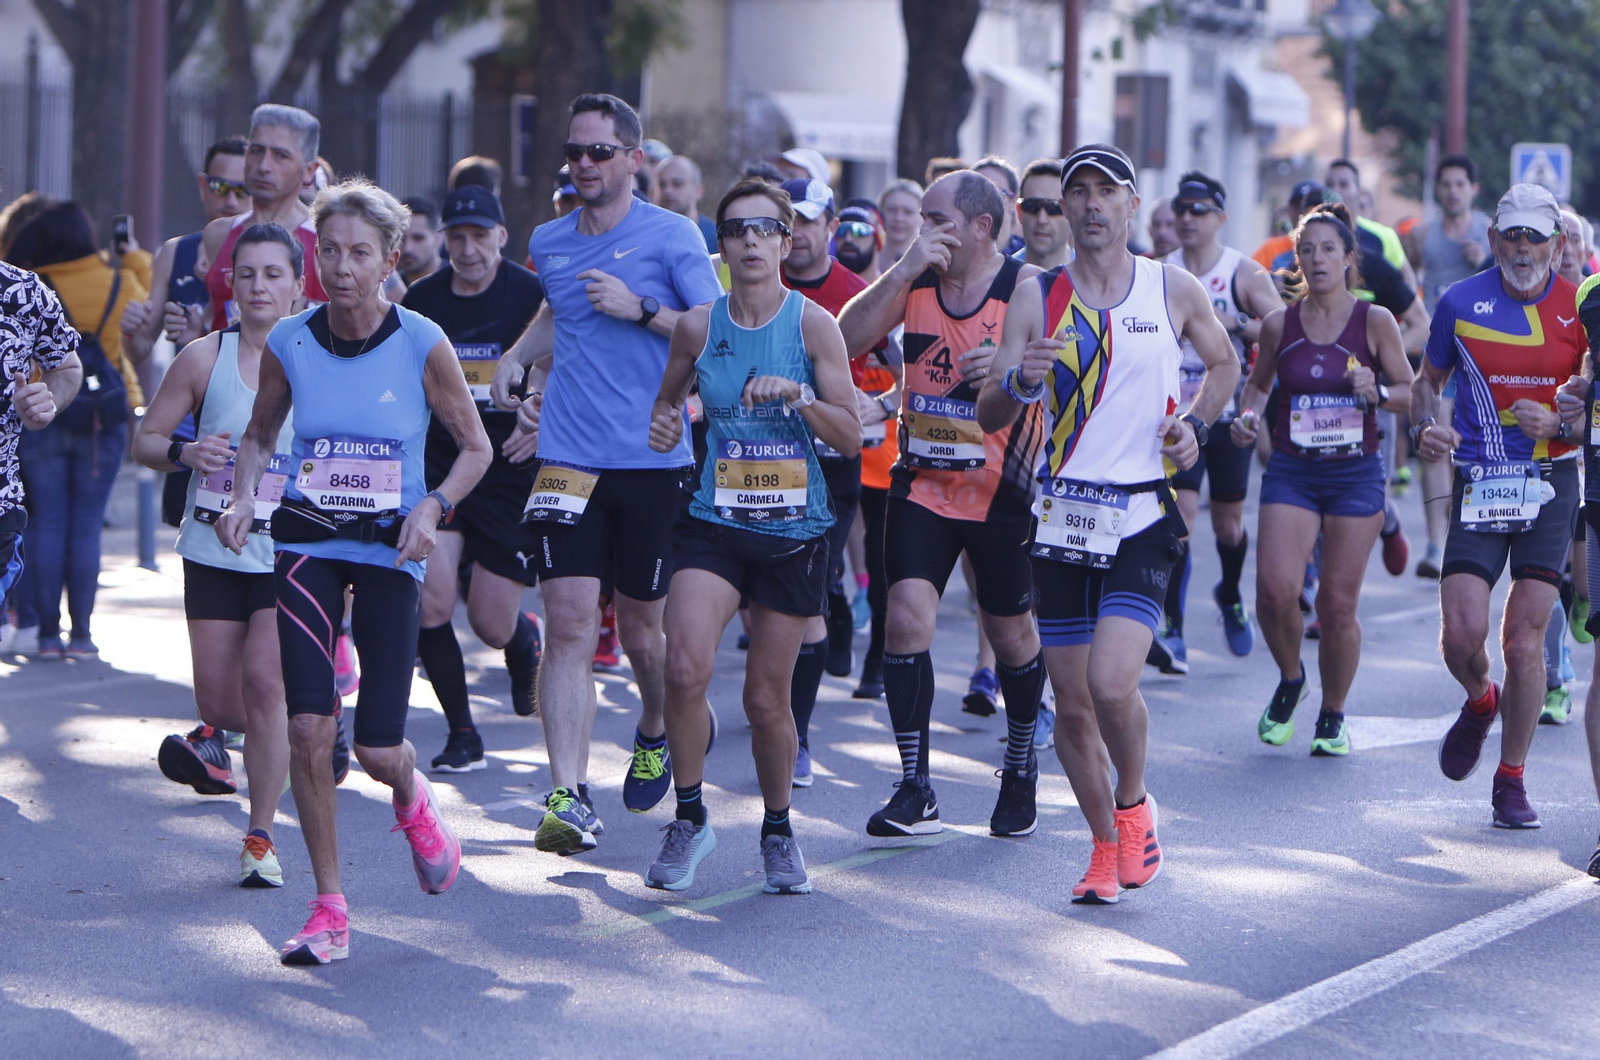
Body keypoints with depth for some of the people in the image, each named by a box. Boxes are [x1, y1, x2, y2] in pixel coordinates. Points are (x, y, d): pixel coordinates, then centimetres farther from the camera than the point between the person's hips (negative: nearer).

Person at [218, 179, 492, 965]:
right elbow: (258, 436, 13)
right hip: (306, 542, 1)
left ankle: (411, 797, 37)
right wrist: (243, 497, -7)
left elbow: (475, 447, 0)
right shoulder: (287, 344, -5)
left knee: (377, 748, -2)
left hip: (389, 548, -1)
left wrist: (433, 508, -17)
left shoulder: (422, 345, -10)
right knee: (308, 729, -10)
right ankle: (329, 908, 3)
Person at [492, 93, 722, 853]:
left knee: (641, 631, 8)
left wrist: (641, 309, -16)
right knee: (568, 626, -10)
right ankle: (569, 798, -15)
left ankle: (655, 733, 41)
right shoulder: (549, 243, 12)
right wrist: (521, 357, 17)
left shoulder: (673, 235, -2)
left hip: (653, 462, -3)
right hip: (568, 459, 3)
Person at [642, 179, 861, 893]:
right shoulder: (698, 326, 1)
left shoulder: (814, 323, -4)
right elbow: (668, 399, 21)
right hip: (714, 520, 1)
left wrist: (800, 397, -20)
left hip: (796, 530, -1)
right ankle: (689, 818, -1)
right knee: (686, 669, -20)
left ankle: (778, 831, 28)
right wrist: (664, 427, -1)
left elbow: (851, 439, -4)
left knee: (768, 696, 5)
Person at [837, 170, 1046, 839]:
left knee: (1010, 634, 10)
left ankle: (1020, 770, 34)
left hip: (1002, 491, -2)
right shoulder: (914, 281, 2)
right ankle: (914, 792, -7)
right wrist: (906, 269, -20)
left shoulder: (1028, 289, -8)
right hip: (922, 485, 2)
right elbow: (846, 341, -10)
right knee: (907, 616, -13)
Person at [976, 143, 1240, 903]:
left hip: (1142, 517, -2)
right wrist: (1020, 383, -22)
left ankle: (1133, 803, 10)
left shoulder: (1174, 290, 3)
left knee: (1112, 684, -19)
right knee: (1072, 702, 4)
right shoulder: (1037, 297, 3)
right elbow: (989, 417, 0)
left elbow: (1224, 363, 22)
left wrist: (1195, 423, 3)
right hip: (1062, 514, 2)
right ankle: (1107, 847, 24)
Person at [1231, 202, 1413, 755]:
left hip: (1356, 472, -1)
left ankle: (1333, 715, 20)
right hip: (1291, 471, 1)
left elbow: (1411, 392, 4)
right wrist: (1247, 417, -3)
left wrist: (1378, 394, -17)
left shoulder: (1375, 321, -3)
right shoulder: (1279, 324, 2)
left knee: (1338, 602, -1)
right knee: (1276, 586, -16)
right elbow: (1258, 383, 17)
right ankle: (1290, 680, 14)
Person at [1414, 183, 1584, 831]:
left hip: (1550, 483, 0)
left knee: (1525, 638, -4)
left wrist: (1557, 424, -13)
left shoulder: (1579, 309, 0)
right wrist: (1426, 427, -4)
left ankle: (1511, 780, 11)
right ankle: (1479, 703, 26)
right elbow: (1429, 379, 16)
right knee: (1462, 634, -11)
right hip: (1477, 480, 1)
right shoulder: (1460, 303, 2)